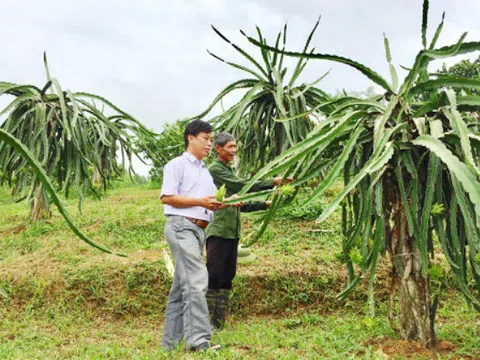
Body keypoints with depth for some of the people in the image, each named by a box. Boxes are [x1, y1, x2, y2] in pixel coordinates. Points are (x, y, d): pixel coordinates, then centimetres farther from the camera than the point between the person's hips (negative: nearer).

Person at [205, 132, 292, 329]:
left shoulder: (229, 171, 22)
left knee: (227, 276, 8)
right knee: (214, 275, -7)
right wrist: (272, 182, -14)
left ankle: (218, 321, 14)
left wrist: (265, 204, 10)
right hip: (218, 231, -9)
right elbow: (242, 185, -15)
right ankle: (207, 321, -2)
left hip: (232, 232, 9)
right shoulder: (215, 169, -5)